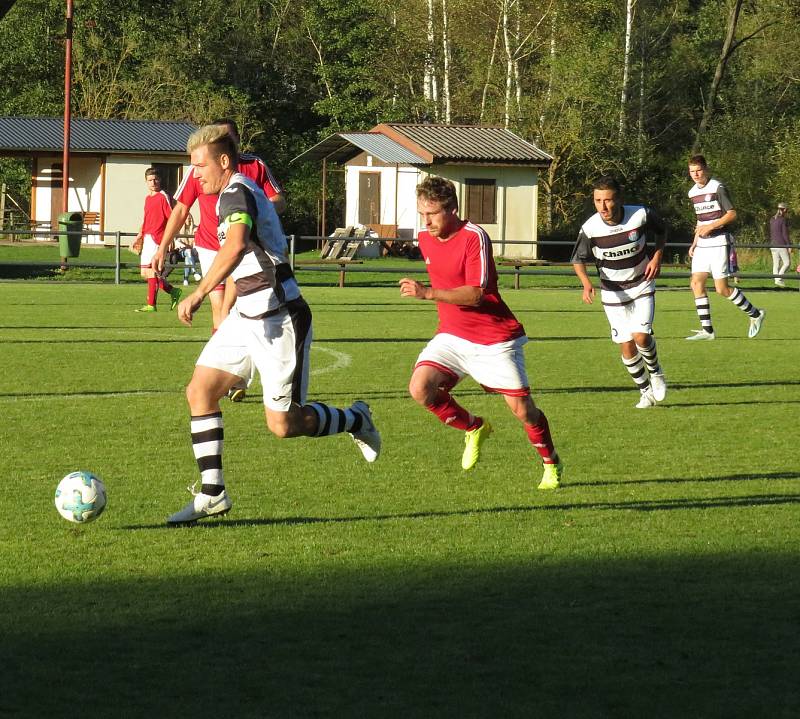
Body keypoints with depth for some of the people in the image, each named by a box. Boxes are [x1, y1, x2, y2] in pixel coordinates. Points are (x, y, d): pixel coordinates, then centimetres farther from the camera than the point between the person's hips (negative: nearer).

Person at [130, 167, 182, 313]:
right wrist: (139, 237, 23)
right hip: (147, 239, 9)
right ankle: (173, 291, 24)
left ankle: (151, 305, -7)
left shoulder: (163, 197, -8)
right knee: (145, 273, 11)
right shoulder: (148, 198, 18)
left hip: (157, 238, -9)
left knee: (151, 271, -10)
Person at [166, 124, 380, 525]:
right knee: (200, 391, -2)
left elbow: (236, 247, -37)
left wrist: (200, 293, -45)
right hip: (246, 318, 10)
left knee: (283, 425, -5)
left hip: (278, 319, -10)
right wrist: (224, 313, 34)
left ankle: (355, 420, 22)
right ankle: (211, 495, 0)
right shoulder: (237, 194, 16)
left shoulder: (236, 193, -17)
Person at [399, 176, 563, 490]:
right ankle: (474, 429, 10)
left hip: (495, 340, -6)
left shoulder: (474, 237, -20)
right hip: (452, 335, 6)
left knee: (522, 409, -3)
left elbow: (475, 295, -27)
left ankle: (551, 464, 24)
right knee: (420, 387, -17)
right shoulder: (425, 239, 3)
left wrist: (428, 293, -34)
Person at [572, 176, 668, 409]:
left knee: (640, 336, -18)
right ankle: (645, 392, 21)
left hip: (642, 285, -1)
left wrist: (657, 257, -11)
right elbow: (578, 259, -5)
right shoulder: (590, 228, -20)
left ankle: (655, 372, 14)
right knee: (626, 346, 0)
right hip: (613, 293, 1)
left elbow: (661, 232, 4)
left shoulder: (642, 215, -19)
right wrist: (586, 283, -23)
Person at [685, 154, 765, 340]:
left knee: (722, 288, -8)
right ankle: (707, 330, 1)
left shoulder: (718, 188, -10)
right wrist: (694, 244, 19)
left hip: (719, 243, -7)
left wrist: (710, 227, -19)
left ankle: (755, 314, 10)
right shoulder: (693, 192, 13)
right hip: (702, 245, 7)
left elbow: (732, 214, -12)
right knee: (696, 283, -3)